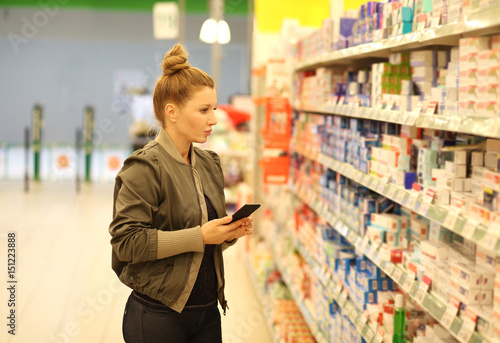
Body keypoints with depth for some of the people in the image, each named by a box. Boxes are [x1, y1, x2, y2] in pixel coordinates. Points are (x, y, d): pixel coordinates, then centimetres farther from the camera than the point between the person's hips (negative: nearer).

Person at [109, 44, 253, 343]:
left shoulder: (209, 164, 9)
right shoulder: (144, 168, -14)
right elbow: (126, 242, -21)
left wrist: (231, 232, -4)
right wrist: (199, 236, -23)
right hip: (158, 315, -7)